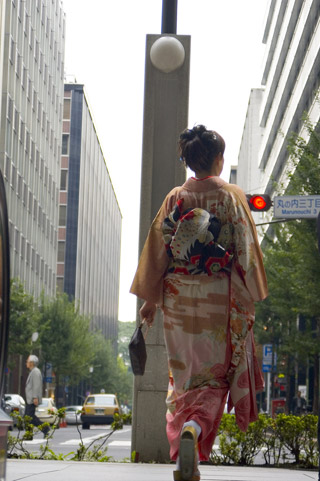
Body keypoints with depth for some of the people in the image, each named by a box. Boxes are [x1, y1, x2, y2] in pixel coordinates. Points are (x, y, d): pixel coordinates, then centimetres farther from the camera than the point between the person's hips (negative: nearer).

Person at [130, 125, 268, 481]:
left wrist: (150, 298, 8)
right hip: (220, 301, -3)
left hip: (178, 300, 3)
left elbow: (157, 249, 3)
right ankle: (194, 429, -26)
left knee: (183, 375, 12)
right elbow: (246, 251, -4)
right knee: (215, 375, 3)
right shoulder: (231, 197, -3)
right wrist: (250, 298, 4)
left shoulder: (175, 198, 3)